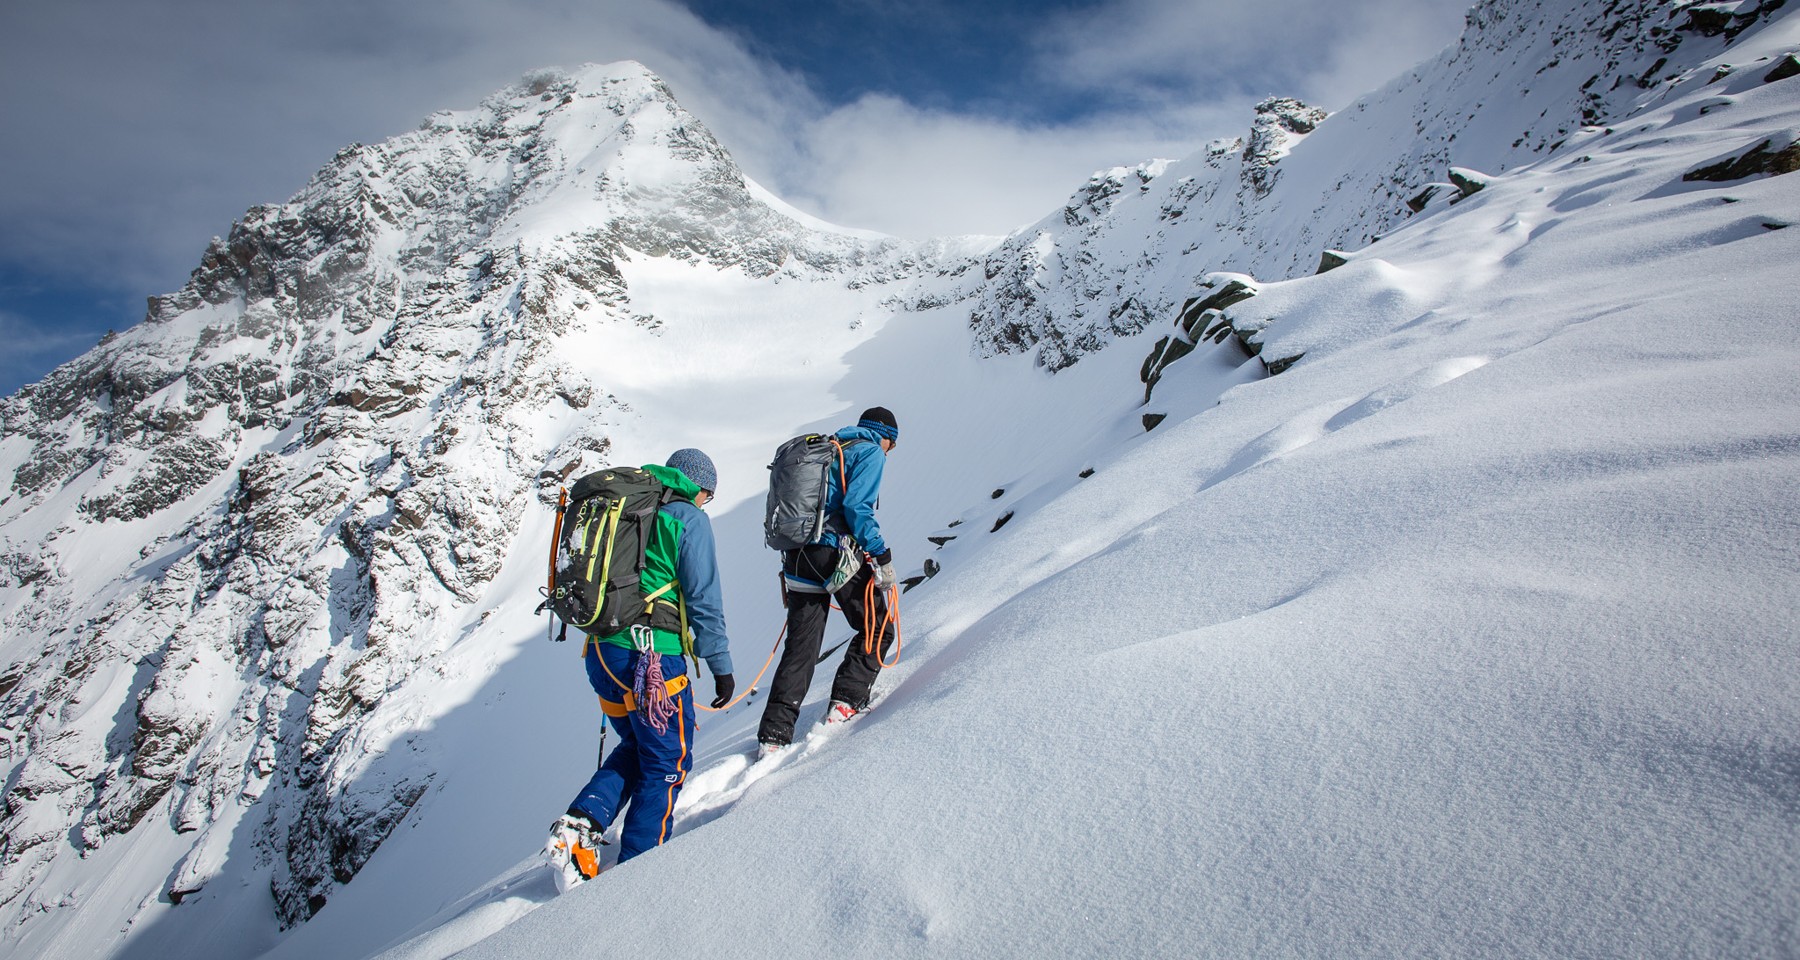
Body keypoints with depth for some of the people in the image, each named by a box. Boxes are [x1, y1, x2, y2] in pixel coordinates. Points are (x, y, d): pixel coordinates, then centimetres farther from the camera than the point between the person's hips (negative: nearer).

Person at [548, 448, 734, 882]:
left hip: (601, 652, 8)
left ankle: (581, 823, 8)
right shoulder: (688, 519, -5)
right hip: (651, 655, -7)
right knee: (667, 762, 8)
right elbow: (703, 599, -10)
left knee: (635, 747, 24)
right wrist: (721, 665, -5)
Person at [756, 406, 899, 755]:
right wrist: (881, 556, -14)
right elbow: (857, 507, -14)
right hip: (837, 553, -7)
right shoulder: (869, 451, 3)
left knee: (800, 648, 9)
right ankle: (847, 702, 4)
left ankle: (774, 733, 7)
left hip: (798, 554, 7)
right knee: (878, 628, 12)